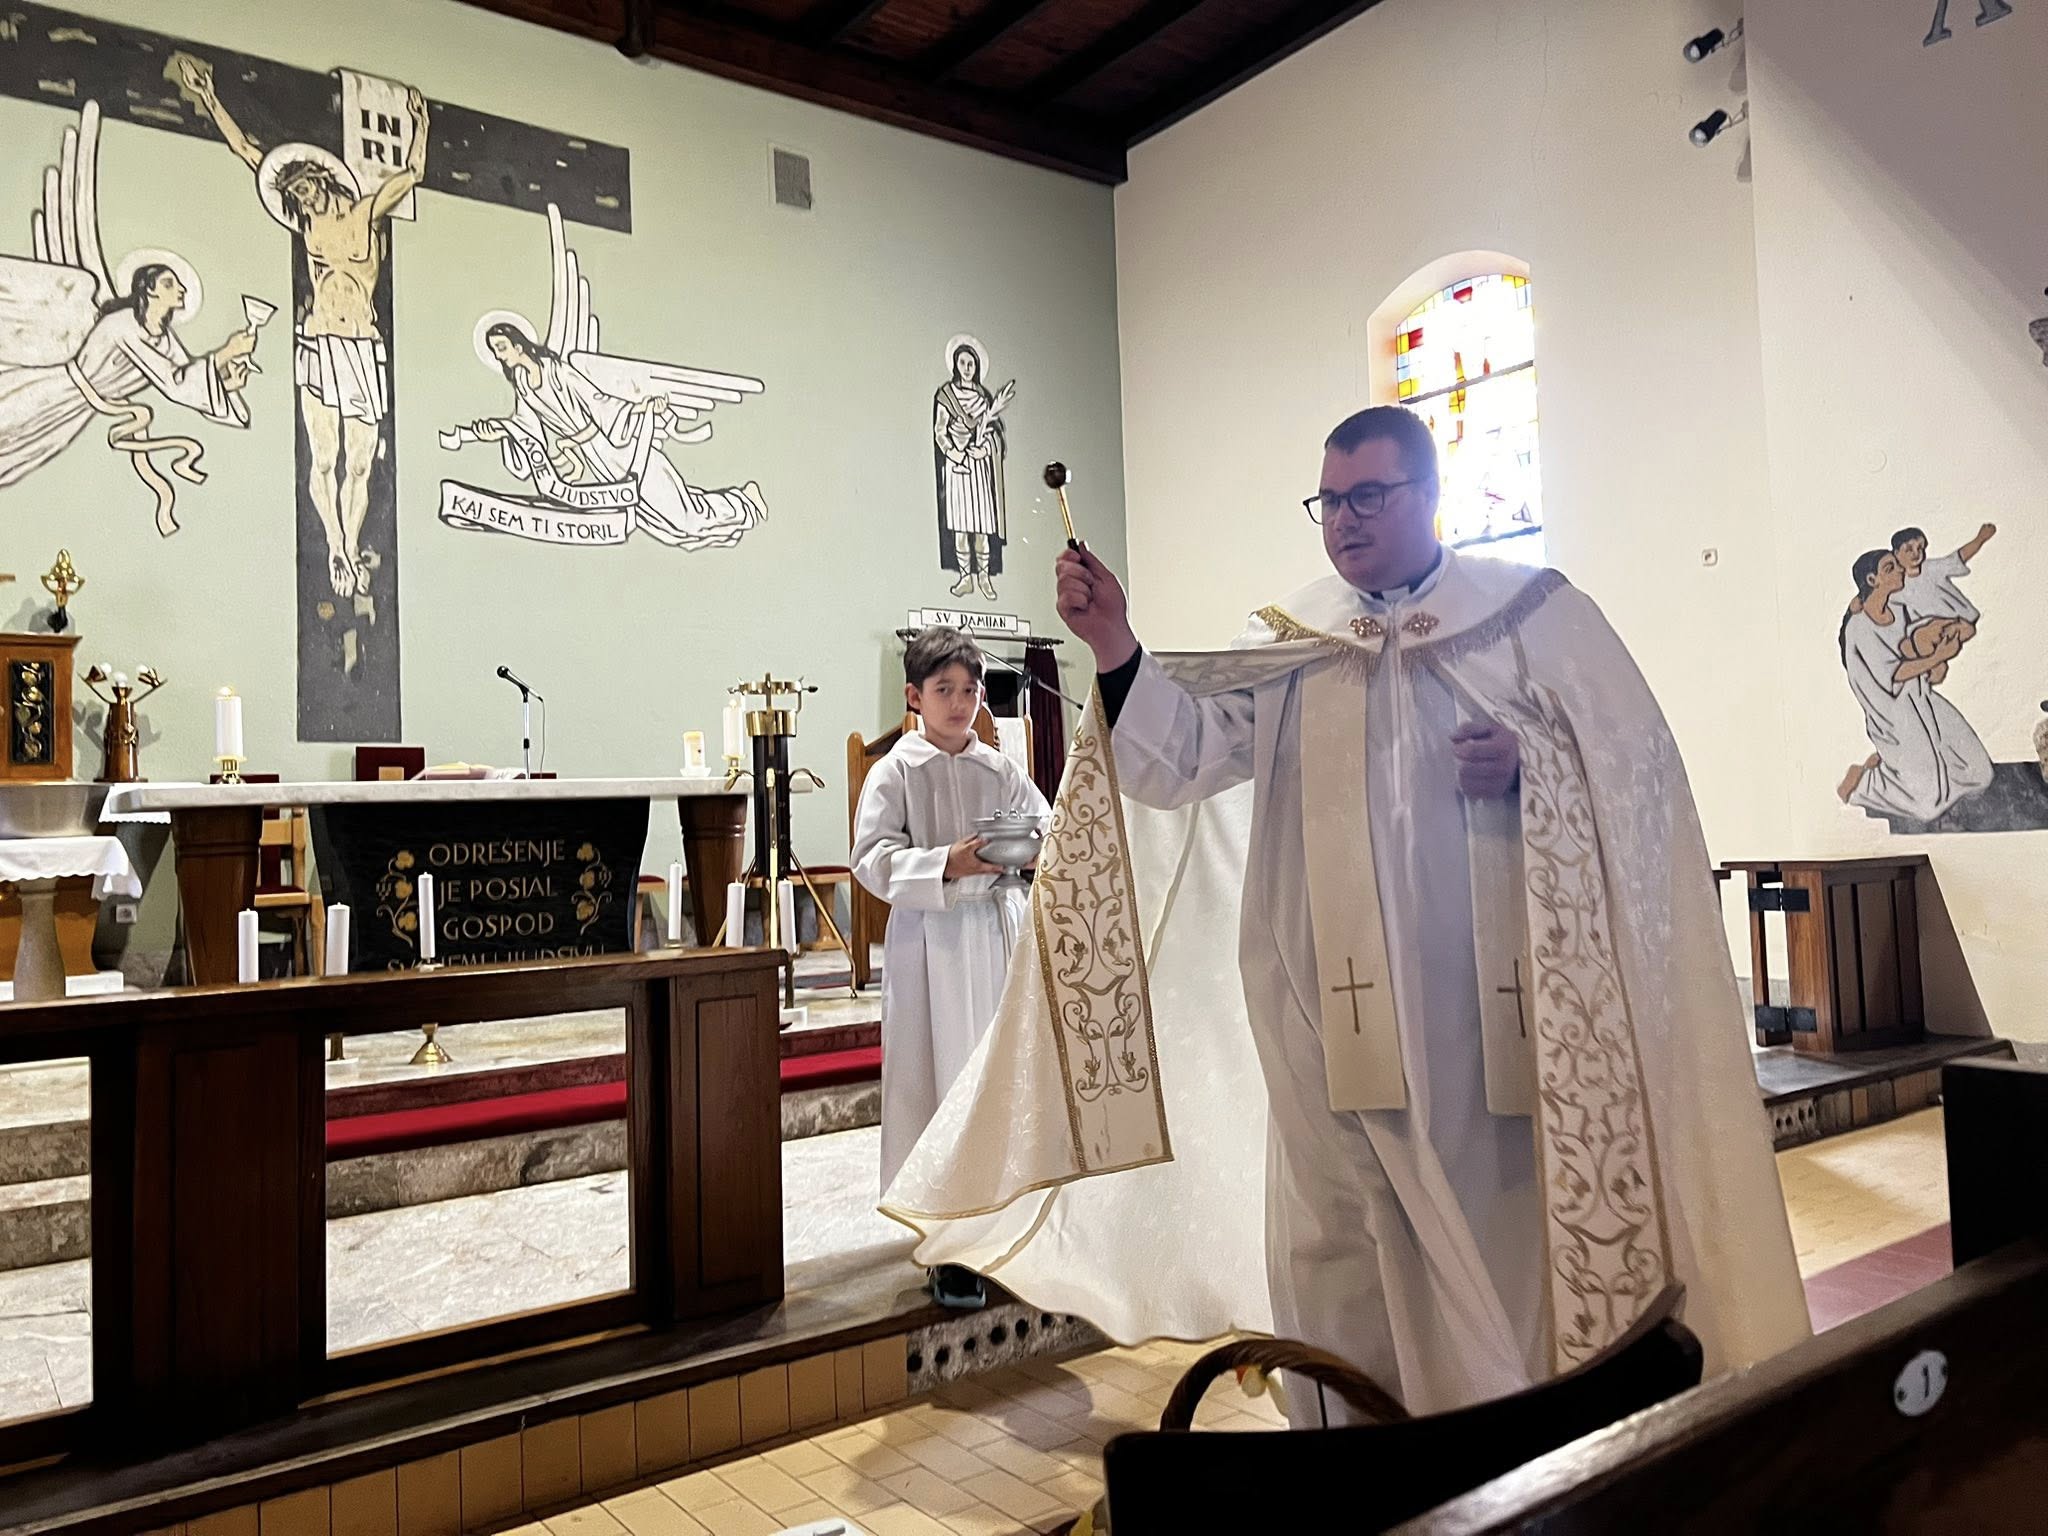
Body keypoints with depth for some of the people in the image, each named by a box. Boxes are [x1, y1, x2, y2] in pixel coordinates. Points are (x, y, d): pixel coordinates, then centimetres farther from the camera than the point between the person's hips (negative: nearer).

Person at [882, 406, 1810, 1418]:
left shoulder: (1535, 613, 3)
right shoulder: (1286, 641, 8)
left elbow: (1640, 766, 1)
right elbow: (1181, 757, -5)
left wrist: (1529, 766, -17)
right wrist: (1116, 652, -20)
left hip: (1500, 998, -1)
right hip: (1340, 1005, 2)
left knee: (1516, 1220, 9)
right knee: (1343, 1240, 10)